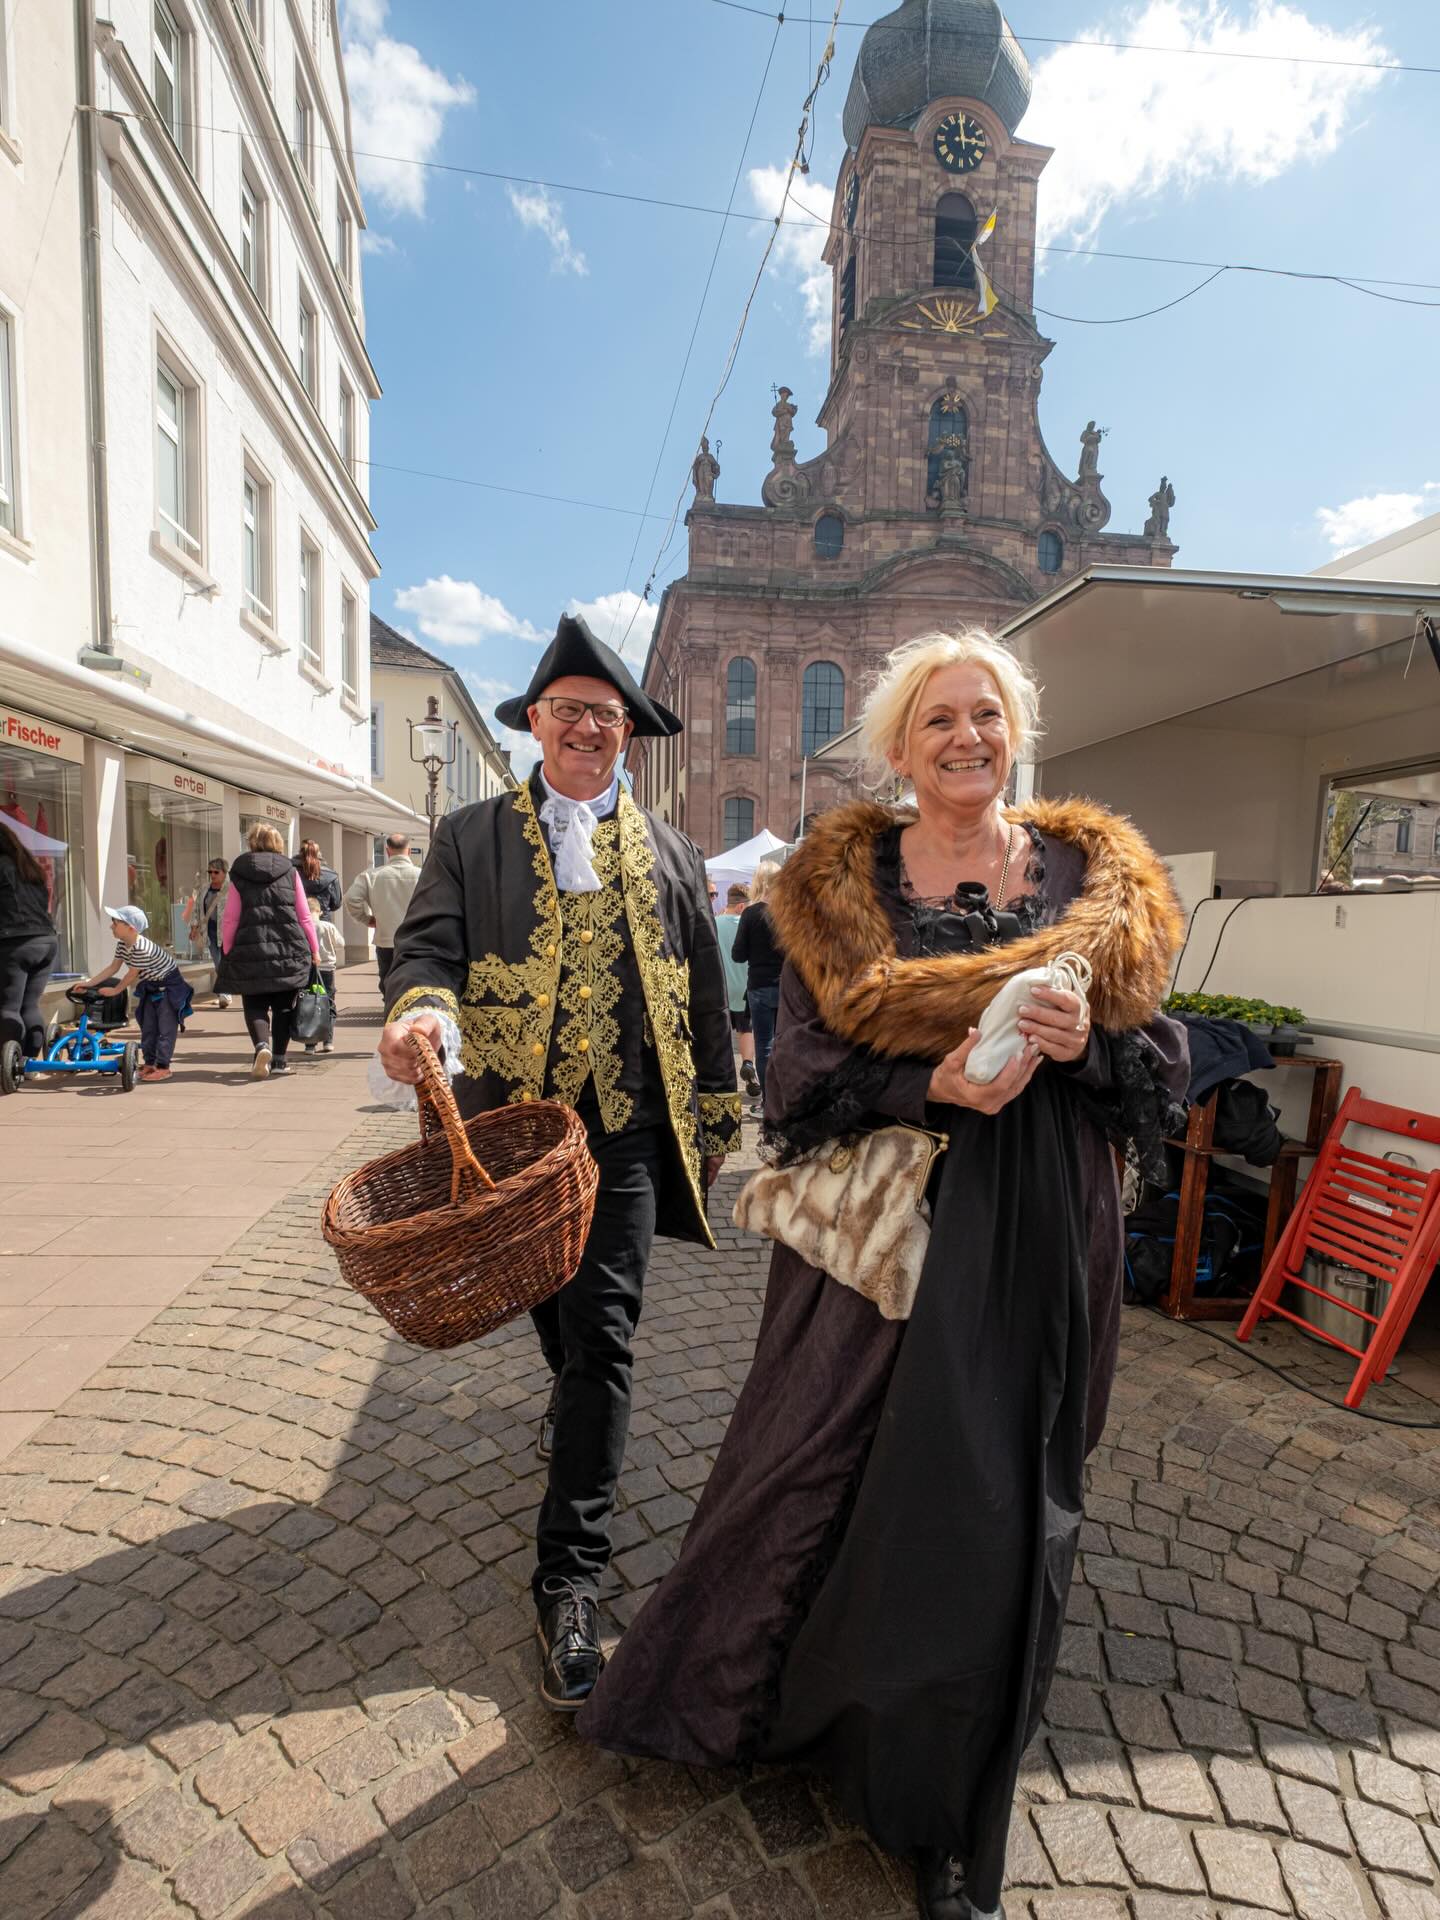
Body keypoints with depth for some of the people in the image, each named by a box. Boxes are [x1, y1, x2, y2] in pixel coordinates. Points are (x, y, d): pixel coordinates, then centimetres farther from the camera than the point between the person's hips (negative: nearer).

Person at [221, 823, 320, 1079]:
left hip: (251, 951, -1)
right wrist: (315, 949, 11)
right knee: (283, 1006, 12)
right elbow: (304, 916, 4)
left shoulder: (240, 874, 2)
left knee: (254, 1005, 8)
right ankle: (279, 1059, 14)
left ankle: (262, 1046, -17)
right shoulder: (290, 871, 3)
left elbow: (230, 919, 1)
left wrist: (227, 951, 10)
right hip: (289, 950, 1)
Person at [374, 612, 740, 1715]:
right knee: (553, 1305, 21)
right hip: (511, 1119, 1)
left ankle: (569, 1578, 10)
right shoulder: (472, 838, 5)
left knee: (602, 1334, -2)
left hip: (625, 1128, 0)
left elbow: (706, 996, 10)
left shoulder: (671, 854, 9)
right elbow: (431, 945, -6)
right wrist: (422, 1007, -30)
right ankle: (574, 1403, 54)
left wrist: (718, 1119, 10)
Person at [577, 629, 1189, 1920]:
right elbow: (801, 1077, -5)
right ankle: (733, 1697, 42)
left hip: (1036, 1239, 2)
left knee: (996, 1511, 11)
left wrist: (1088, 1044, -15)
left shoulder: (1097, 881, 6)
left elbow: (1165, 1071, 7)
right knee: (821, 1477, 9)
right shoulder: (839, 887, 0)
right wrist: (934, 1084, -20)